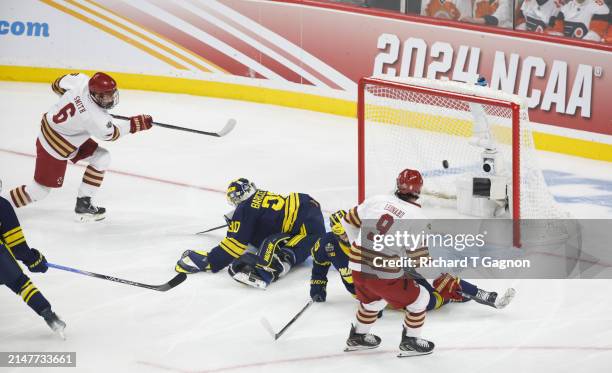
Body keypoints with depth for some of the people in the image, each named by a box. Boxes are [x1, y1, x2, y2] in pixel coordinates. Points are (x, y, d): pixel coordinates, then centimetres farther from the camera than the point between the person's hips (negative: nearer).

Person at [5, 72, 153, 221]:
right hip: (53, 146, -9)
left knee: (101, 157, 7)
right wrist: (136, 123, -8)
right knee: (41, 189, 5)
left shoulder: (83, 81, -18)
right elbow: (111, 134, -13)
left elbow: (58, 85, 1)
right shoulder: (95, 118, -34)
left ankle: (83, 203, 15)